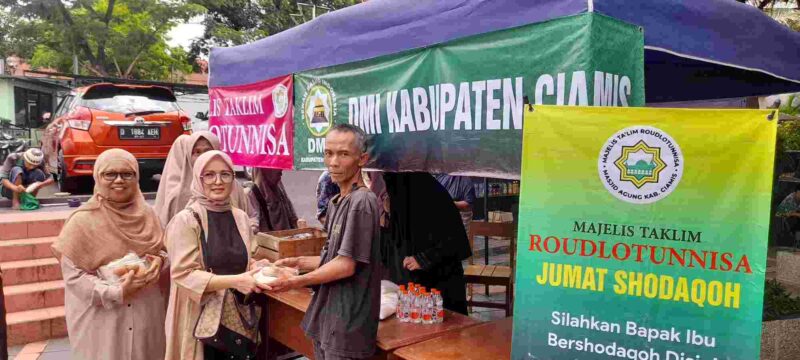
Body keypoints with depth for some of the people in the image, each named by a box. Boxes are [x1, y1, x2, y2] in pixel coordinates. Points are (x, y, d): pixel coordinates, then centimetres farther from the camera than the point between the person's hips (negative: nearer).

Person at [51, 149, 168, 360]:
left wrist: (159, 261, -10)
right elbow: (73, 276, -11)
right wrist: (117, 292, -22)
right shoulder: (83, 221, -10)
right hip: (102, 320, -4)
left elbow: (163, 250, 12)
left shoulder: (146, 214, 2)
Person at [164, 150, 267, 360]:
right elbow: (184, 274, -18)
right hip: (200, 318, -5)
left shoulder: (241, 218, 4)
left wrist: (257, 272, -7)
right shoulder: (186, 220, -12)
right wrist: (235, 281, -27)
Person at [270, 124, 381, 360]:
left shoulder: (362, 201, -19)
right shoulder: (335, 203, 10)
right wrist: (299, 262, 5)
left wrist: (294, 282, -14)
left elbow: (346, 265, -20)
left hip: (347, 324, -8)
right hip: (326, 317, 8)